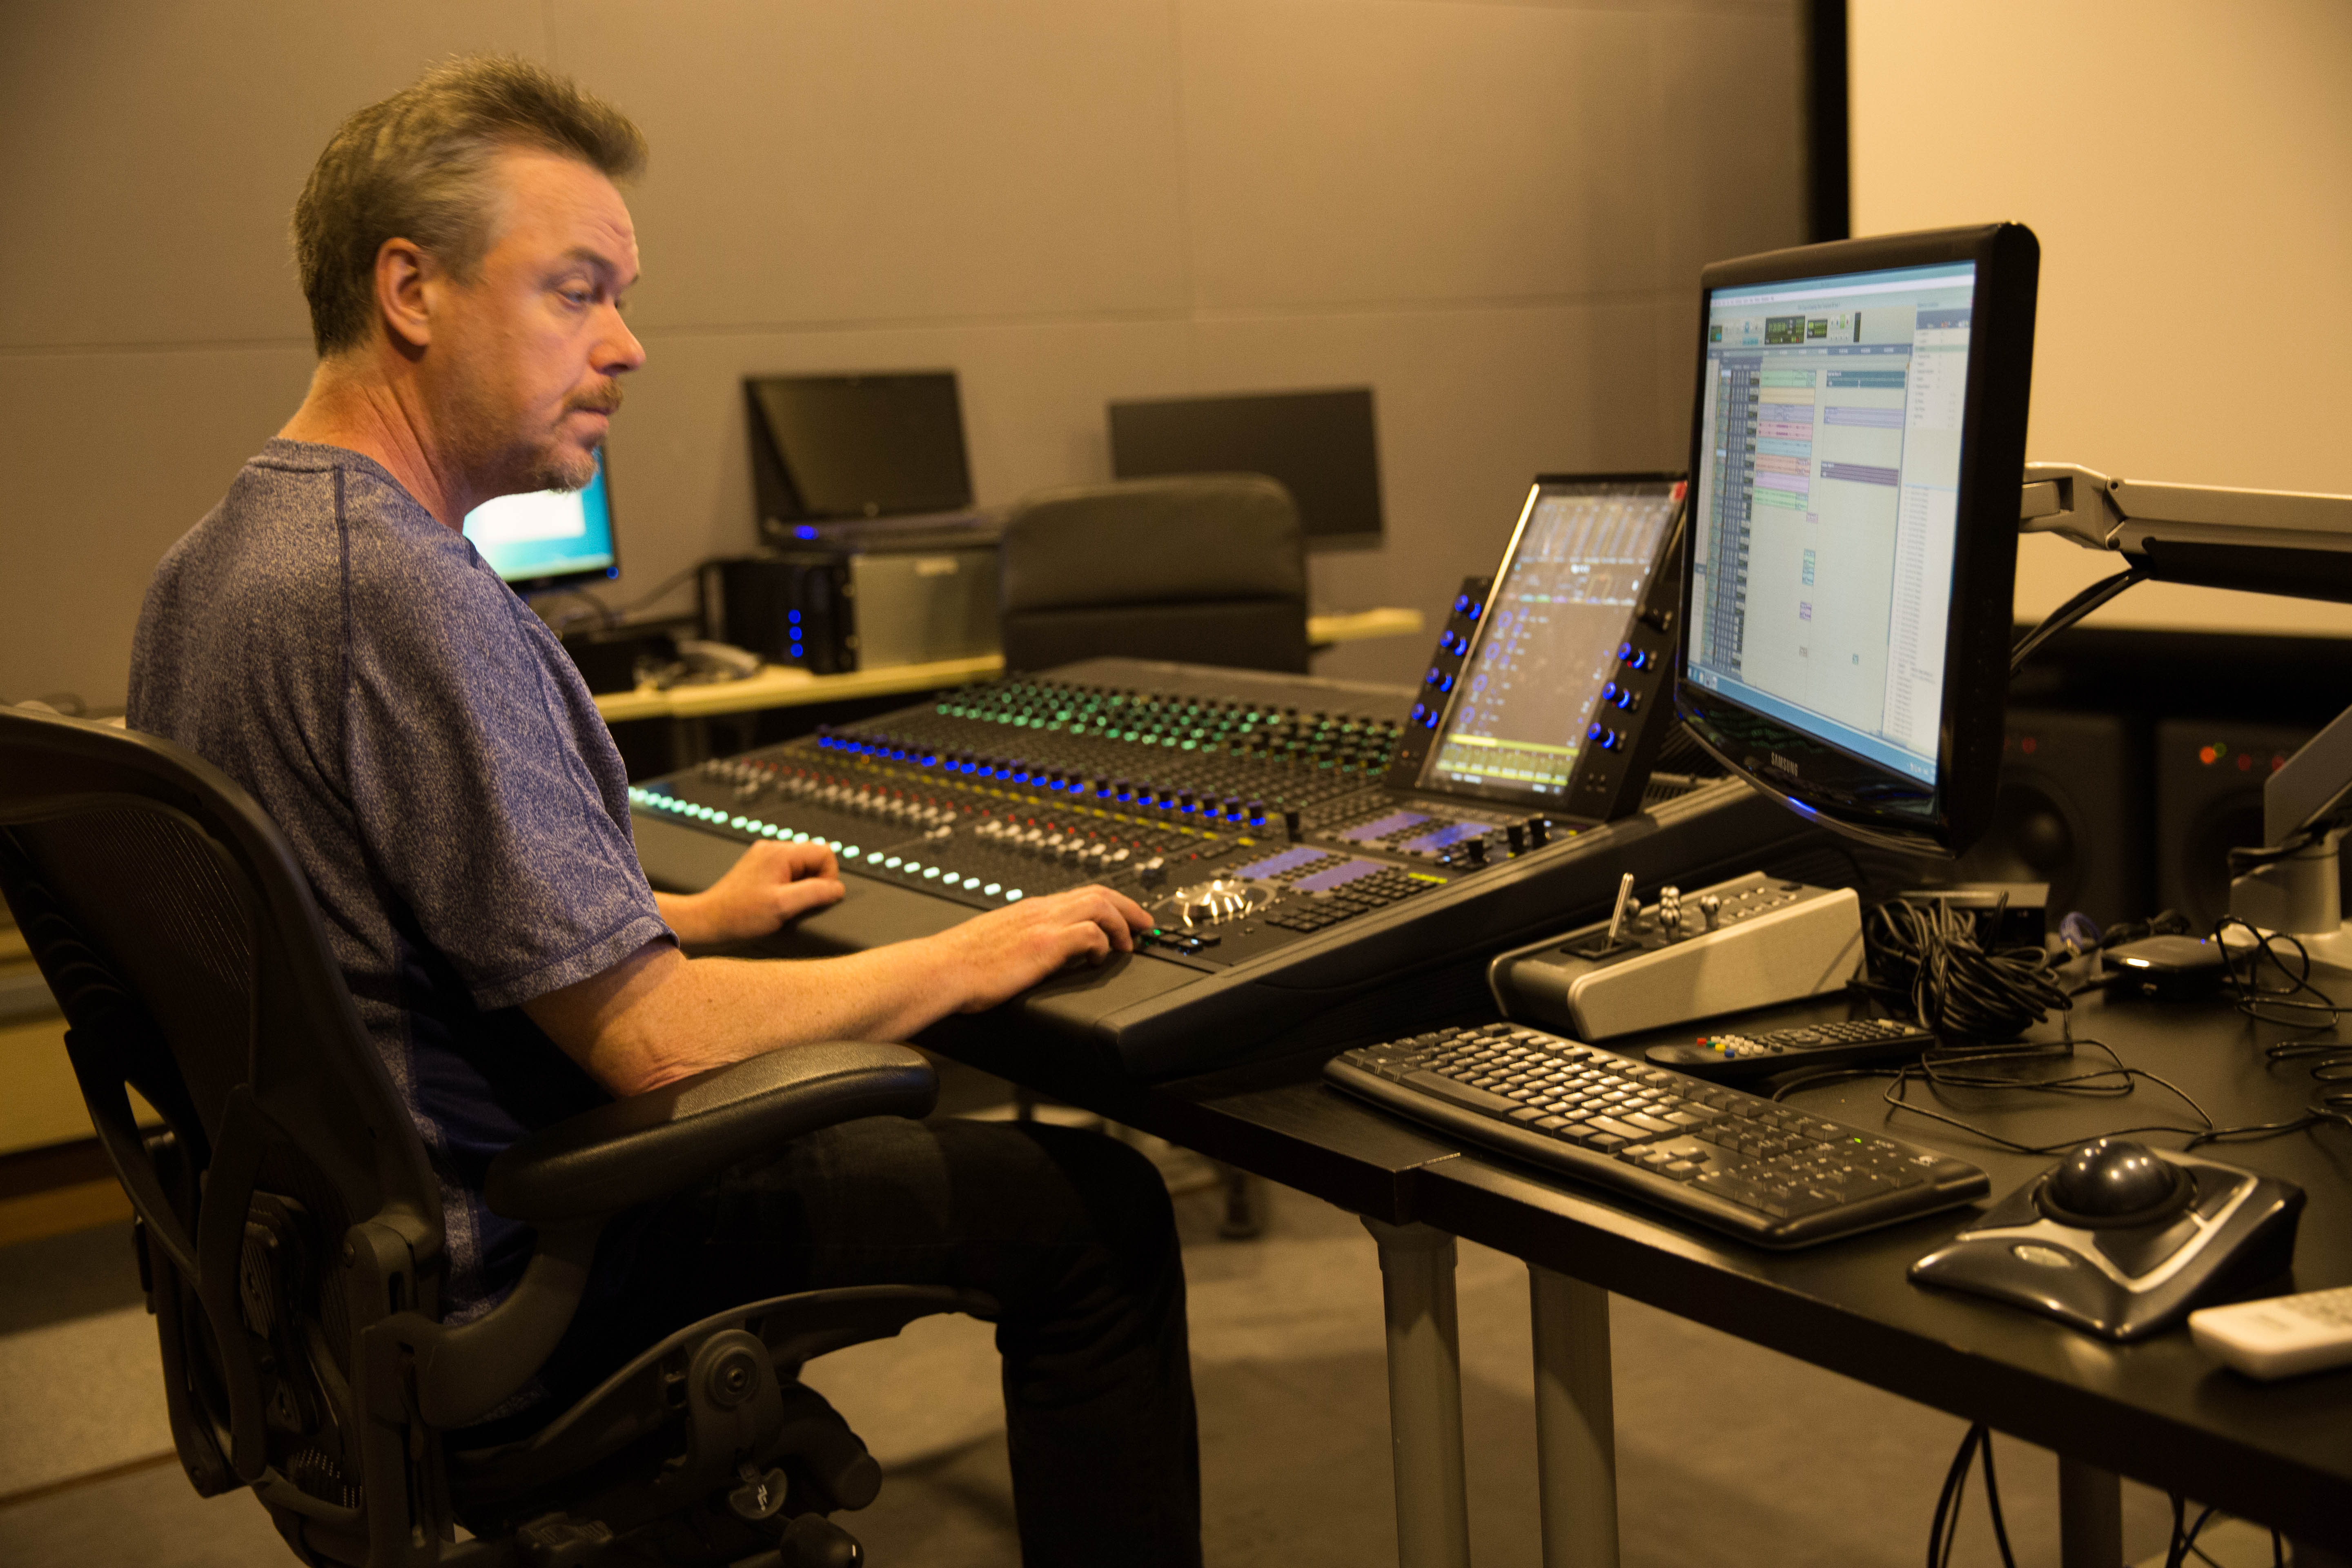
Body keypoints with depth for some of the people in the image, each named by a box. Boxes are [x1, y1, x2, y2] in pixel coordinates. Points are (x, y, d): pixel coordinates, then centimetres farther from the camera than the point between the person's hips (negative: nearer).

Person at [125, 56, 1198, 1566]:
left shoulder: (212, 564, 5)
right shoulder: (402, 591, -28)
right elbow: (647, 1036, -27)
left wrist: (689, 916, 16)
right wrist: (966, 959, -14)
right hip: (498, 1299, -10)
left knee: (880, 1102, 29)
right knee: (1094, 1208, -2)